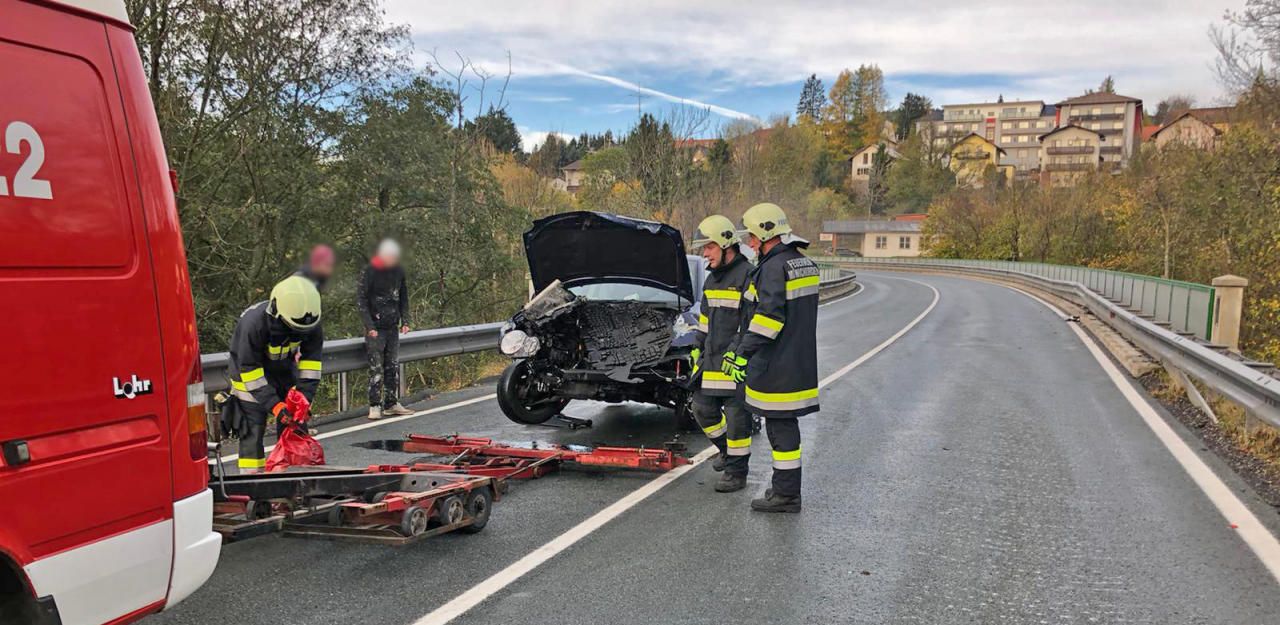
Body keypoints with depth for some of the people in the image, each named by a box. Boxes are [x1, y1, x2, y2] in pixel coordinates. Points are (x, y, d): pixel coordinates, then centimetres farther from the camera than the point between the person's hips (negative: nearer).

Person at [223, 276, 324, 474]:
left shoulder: (311, 325, -22)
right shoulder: (254, 324, -35)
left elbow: (310, 361, -14)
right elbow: (249, 369, -29)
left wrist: (304, 398, -24)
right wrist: (274, 405, -32)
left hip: (284, 371, 5)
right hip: (250, 373, -4)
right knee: (253, 430, -9)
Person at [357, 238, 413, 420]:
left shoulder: (398, 271, 7)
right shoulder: (369, 272, -9)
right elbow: (361, 300, -9)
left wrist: (405, 320, 6)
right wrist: (369, 326, -15)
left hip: (393, 327, 5)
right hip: (375, 328, -5)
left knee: (393, 367, 8)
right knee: (376, 368, -6)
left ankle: (391, 404, 17)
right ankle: (374, 406, 0)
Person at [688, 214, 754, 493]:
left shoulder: (747, 276, -12)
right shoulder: (712, 279, 16)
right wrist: (698, 349, 22)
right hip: (711, 360, 9)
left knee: (736, 418, -1)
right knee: (703, 410, 14)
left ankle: (736, 472, 9)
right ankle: (728, 450, 35)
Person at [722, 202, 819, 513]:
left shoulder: (774, 267, -16)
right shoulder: (803, 263, 15)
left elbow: (767, 316, -24)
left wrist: (742, 353, -21)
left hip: (776, 367, -10)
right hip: (798, 361, 10)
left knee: (780, 426, -3)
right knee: (784, 424, 17)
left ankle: (786, 495, 4)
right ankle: (785, 487, 26)